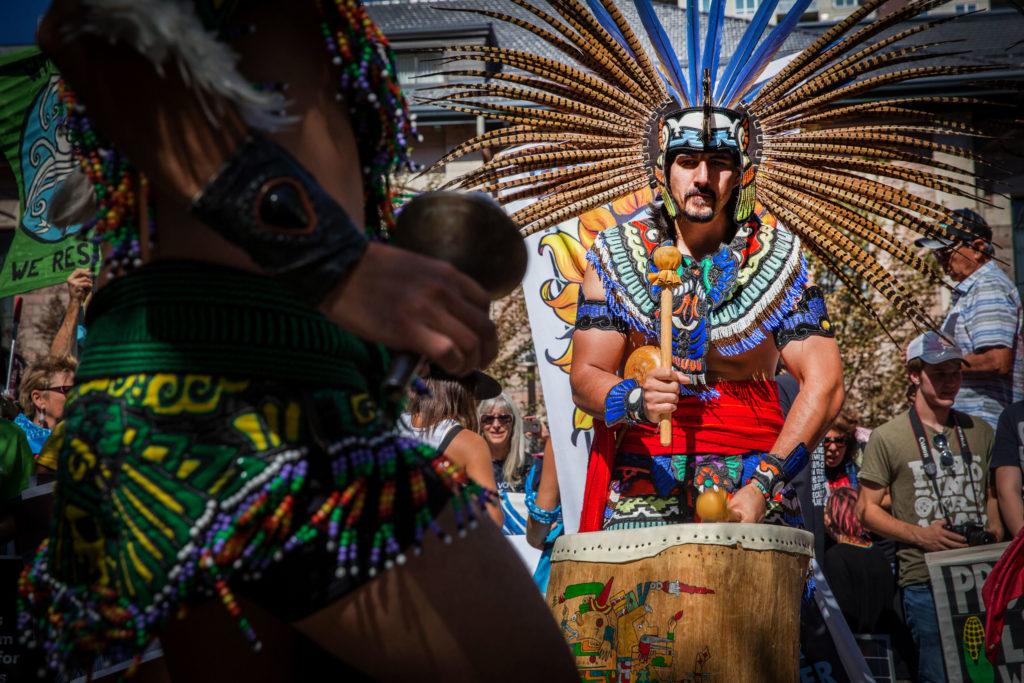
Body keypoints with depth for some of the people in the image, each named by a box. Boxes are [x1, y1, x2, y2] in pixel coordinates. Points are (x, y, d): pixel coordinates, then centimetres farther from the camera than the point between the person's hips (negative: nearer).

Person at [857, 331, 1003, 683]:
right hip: (925, 583, -4)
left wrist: (996, 539, 3)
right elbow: (867, 510, 0)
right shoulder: (888, 437, -1)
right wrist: (920, 535, -14)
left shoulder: (979, 431, 13)